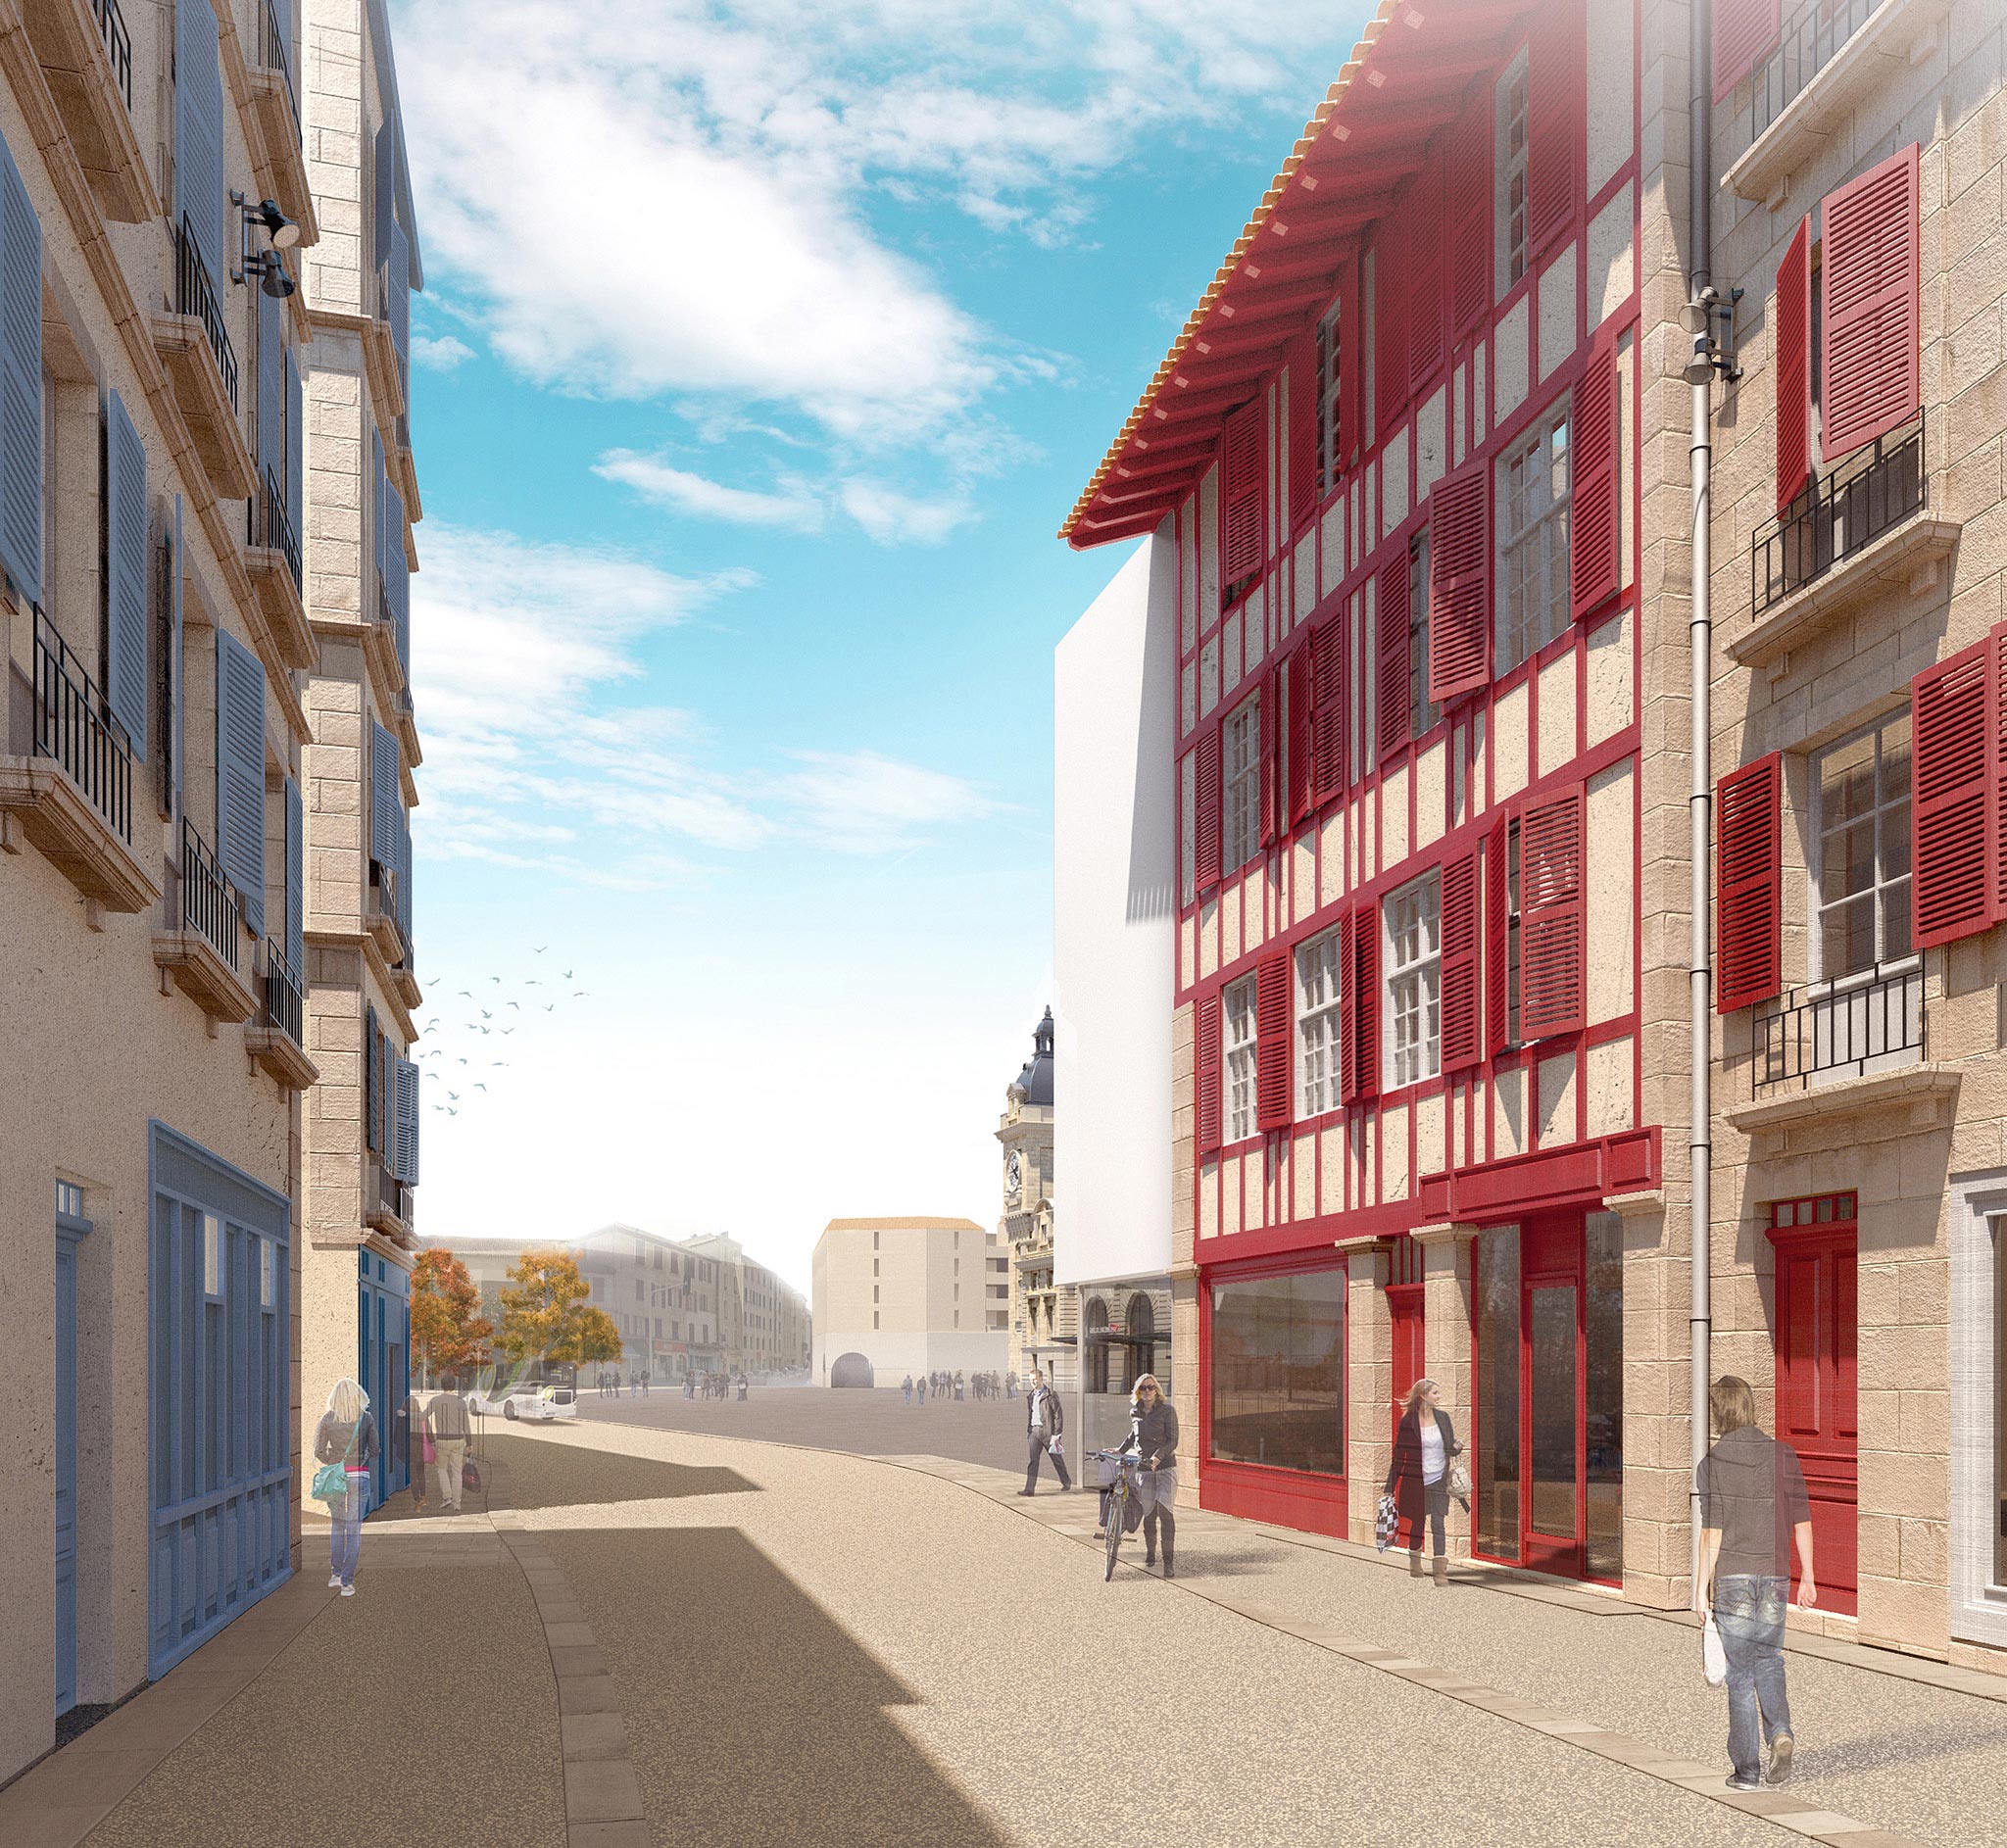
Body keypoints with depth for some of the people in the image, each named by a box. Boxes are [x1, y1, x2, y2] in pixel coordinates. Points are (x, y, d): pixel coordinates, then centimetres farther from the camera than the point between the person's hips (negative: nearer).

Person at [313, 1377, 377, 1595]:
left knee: (338, 1526, 20)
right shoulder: (366, 1418, -3)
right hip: (360, 1476, -1)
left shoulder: (328, 1418, -2)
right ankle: (347, 1582, -1)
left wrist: (336, 1463, 10)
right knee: (354, 1530, 1)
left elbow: (319, 1451, -4)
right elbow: (374, 1451, -1)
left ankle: (335, 1573, 19)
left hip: (336, 1476, 1)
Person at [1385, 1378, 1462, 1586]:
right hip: (1415, 1480, -1)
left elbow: (1450, 1449, 11)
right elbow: (1399, 1454, -1)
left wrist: (1457, 1448, -15)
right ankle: (1414, 1564, 30)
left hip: (1438, 1479, 1)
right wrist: (1390, 1485, 0)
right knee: (1416, 1523, 8)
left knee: (1438, 1523, -8)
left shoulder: (1442, 1417, 3)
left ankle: (1441, 1571, -8)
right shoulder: (1408, 1421, -5)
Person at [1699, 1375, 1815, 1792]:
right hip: (1774, 1575, 3)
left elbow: (1713, 1532, -11)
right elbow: (1802, 1522, 1)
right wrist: (1807, 1576, 9)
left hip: (1732, 1575, -3)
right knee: (1768, 1661, 20)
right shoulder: (1782, 1455, 1)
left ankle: (1747, 1769, 5)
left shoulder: (1712, 1464, -8)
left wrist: (1703, 1586, -4)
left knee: (1739, 1671, 4)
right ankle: (1779, 1733, -4)